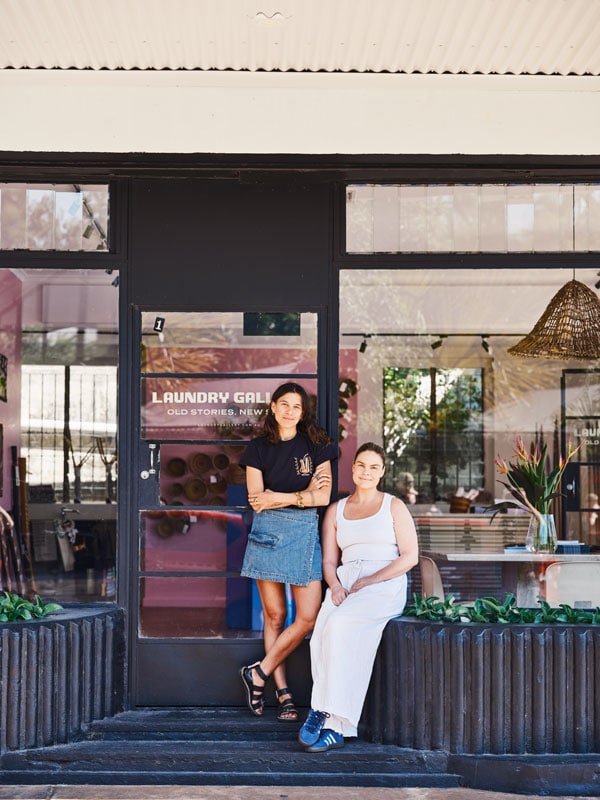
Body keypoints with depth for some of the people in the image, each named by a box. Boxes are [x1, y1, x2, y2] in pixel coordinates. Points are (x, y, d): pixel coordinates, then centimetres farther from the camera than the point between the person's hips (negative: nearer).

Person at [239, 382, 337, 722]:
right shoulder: (259, 448, 7)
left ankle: (259, 673, 5)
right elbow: (256, 499, -2)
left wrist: (275, 498, -6)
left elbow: (323, 497, -2)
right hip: (267, 531, 0)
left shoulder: (315, 445, 7)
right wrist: (302, 495, -7)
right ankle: (283, 692, 10)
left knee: (309, 617, -8)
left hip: (304, 533, 1)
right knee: (275, 616, 2)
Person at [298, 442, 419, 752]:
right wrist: (335, 585, -7)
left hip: (385, 585, -3)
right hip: (345, 584, 3)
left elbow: (410, 556, 0)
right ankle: (334, 727, -26)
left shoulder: (394, 506, 9)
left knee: (339, 624, -33)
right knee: (322, 636, -28)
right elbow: (329, 561, 16)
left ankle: (322, 712, -24)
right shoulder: (335, 510, 19)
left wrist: (368, 581, -10)